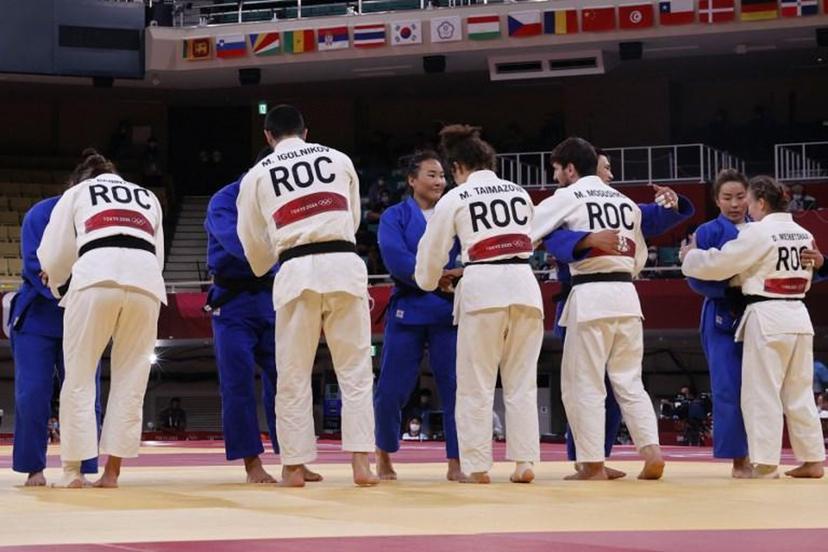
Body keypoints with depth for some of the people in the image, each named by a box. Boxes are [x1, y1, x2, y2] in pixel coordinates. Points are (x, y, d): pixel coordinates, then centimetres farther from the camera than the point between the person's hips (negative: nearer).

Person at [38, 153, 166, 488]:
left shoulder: (76, 193, 26)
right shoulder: (148, 197, 33)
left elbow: (53, 256, 21)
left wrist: (57, 282, 43)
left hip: (96, 275, -2)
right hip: (145, 280, 2)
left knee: (79, 377, 6)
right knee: (130, 380, 8)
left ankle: (73, 469, 3)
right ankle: (112, 470, 6)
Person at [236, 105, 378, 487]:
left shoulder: (256, 176, 10)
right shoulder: (339, 160, 13)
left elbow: (254, 246, 16)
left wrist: (265, 268, 37)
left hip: (297, 271, -1)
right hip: (344, 265, 1)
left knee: (293, 375, 7)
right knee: (355, 369, 5)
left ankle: (294, 465, 9)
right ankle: (361, 462, -1)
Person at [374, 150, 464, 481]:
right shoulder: (395, 217, 4)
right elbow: (396, 259, -11)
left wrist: (463, 274, -18)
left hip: (448, 310, 2)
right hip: (407, 309, -2)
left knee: (456, 386, -4)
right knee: (391, 390, 1)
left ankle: (456, 463, 3)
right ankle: (384, 455, 22)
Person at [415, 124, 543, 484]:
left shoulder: (455, 199, 2)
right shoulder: (520, 193, 14)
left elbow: (431, 251, 8)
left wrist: (431, 281, 28)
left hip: (483, 289, -4)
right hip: (524, 285, 4)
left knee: (476, 384, 4)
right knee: (522, 383, 10)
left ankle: (477, 466, 2)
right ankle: (524, 463, 6)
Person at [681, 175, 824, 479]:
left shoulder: (758, 233, -13)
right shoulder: (804, 235, 9)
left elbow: (716, 264, -10)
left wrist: (689, 255, 8)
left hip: (767, 318, -7)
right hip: (798, 316, 7)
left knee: (762, 394, -2)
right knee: (799, 393, 13)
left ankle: (764, 463, -3)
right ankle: (812, 460, 15)